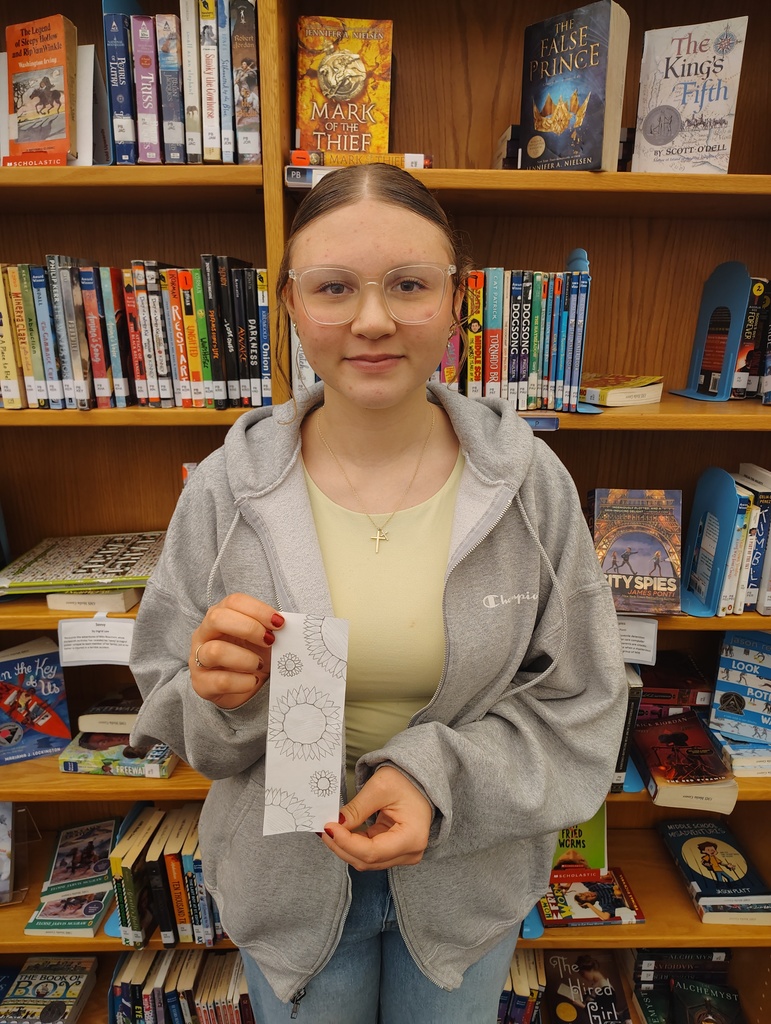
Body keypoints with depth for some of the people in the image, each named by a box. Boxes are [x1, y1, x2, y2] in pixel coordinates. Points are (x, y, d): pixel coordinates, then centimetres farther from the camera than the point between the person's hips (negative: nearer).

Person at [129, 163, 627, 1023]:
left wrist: (441, 779, -24)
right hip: (284, 877, 0)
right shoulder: (224, 492, -17)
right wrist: (221, 701, -28)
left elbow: (579, 703, -10)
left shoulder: (531, 484, -17)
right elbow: (172, 716, -6)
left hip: (472, 877, 1)